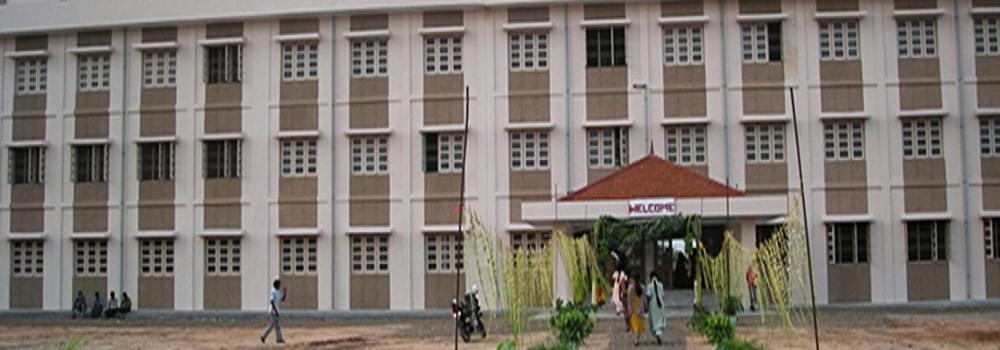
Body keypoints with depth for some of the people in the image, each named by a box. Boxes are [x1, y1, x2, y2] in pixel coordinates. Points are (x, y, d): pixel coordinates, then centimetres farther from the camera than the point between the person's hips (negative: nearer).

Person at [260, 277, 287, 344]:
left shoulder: (278, 291, 13)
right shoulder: (273, 291, -15)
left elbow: (282, 300, 14)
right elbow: (272, 301, -22)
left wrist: (285, 293, -2)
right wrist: (276, 311, -25)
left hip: (277, 310, 10)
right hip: (273, 310, -10)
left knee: (272, 324, 12)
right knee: (276, 325, -7)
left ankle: (263, 336, 19)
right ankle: (279, 339, -4)